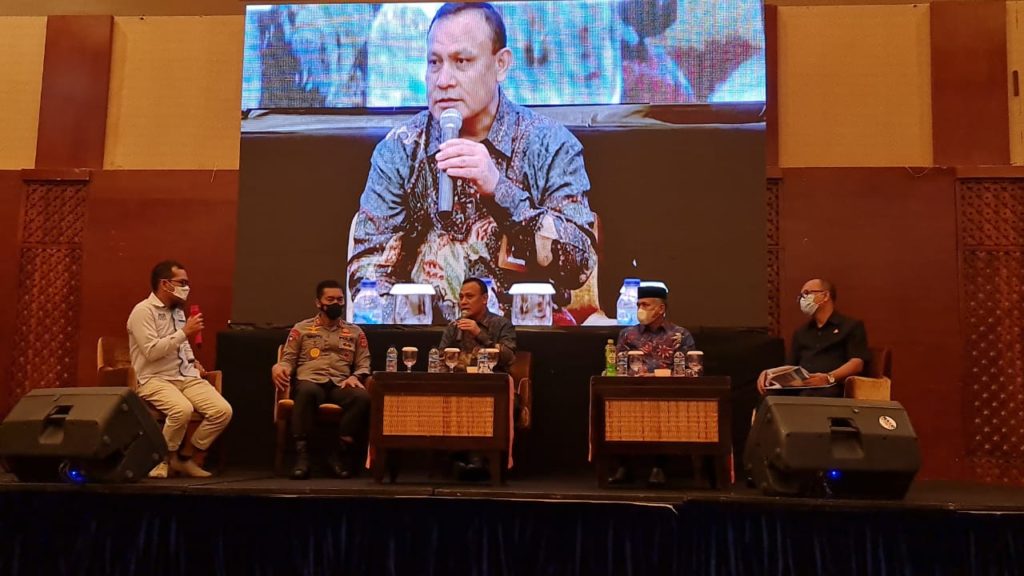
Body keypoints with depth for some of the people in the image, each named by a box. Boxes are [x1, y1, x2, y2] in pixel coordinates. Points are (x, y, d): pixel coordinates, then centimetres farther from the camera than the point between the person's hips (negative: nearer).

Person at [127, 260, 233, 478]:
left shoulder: (178, 310, 18)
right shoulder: (143, 311, -8)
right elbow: (151, 351, -19)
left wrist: (193, 361, 11)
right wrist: (185, 332, -18)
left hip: (186, 376, 7)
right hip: (155, 379, -7)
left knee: (223, 411, -16)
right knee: (182, 409, -36)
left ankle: (185, 456, 0)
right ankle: (164, 458, -9)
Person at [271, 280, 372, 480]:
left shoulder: (355, 332, 21)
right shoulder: (301, 328, 18)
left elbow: (364, 364, 16)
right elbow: (288, 360, 14)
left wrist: (355, 377, -7)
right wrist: (278, 367, -10)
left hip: (340, 385, 2)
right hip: (310, 382, -1)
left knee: (363, 397, -34)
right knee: (307, 391, -41)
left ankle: (340, 453, -24)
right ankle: (302, 453, -35)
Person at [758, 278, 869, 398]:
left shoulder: (851, 326, 13)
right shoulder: (800, 332, 31)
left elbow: (857, 363, -2)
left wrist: (829, 378, -22)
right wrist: (770, 374, 1)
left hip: (828, 387, -4)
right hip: (797, 386, 4)